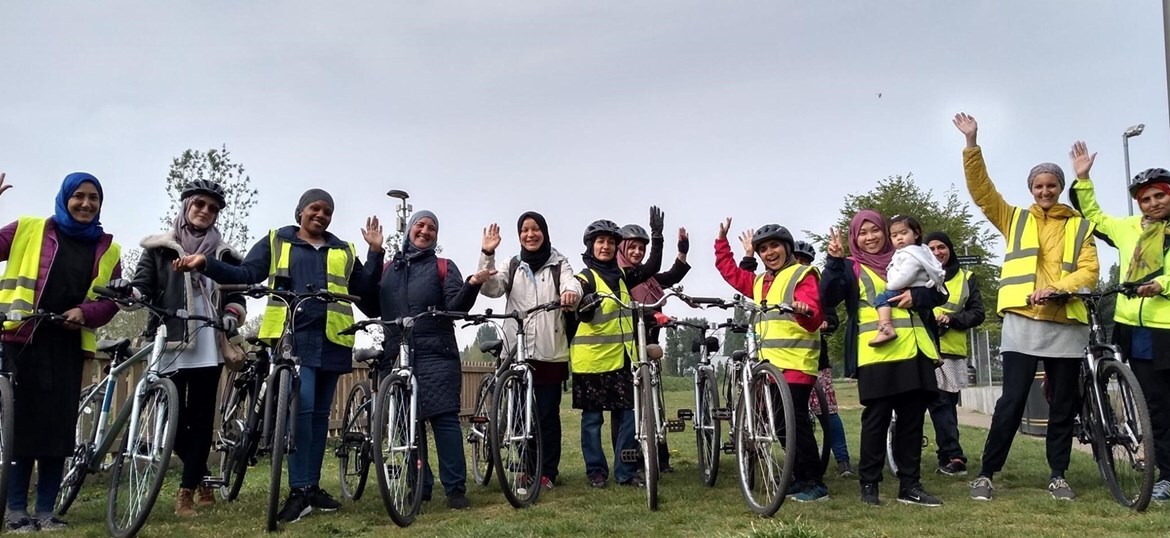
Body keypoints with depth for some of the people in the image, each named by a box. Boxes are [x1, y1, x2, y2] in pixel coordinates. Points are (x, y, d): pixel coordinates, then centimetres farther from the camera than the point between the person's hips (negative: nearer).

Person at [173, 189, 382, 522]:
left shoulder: (343, 251, 19)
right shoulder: (276, 241, 13)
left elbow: (364, 291, 13)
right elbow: (245, 275, 4)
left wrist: (375, 253, 3)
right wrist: (207, 264, -10)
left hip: (331, 341, 4)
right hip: (293, 337, -3)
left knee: (319, 414, 8)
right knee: (301, 408, -17)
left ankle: (312, 486, 17)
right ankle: (299, 490, -11)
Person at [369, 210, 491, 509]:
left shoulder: (443, 267, 10)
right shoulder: (388, 268, 18)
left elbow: (457, 307, -3)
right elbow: (374, 308, 12)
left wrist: (472, 285, -23)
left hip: (436, 355, -3)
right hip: (396, 354, 3)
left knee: (444, 417, -9)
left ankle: (455, 488, -6)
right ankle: (418, 486, 14)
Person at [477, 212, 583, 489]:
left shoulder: (559, 264, 7)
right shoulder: (512, 266, 11)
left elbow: (571, 282, -13)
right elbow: (490, 289, -4)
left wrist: (571, 292, -37)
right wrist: (488, 255, -16)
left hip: (550, 352, -1)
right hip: (516, 350, 2)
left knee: (548, 414, 3)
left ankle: (548, 472, 13)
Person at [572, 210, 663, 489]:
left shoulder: (621, 275, 15)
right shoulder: (584, 278, -5)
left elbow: (651, 268, 12)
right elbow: (580, 315, -17)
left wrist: (657, 235, 3)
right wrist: (587, 306, -40)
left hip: (622, 357, 6)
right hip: (592, 358, -5)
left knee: (626, 415, 5)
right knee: (592, 417, 4)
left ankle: (626, 471, 13)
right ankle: (596, 470, 15)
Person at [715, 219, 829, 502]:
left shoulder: (803, 275, -4)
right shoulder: (759, 282, 18)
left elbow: (814, 316, -17)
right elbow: (729, 270, 27)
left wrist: (805, 311, -39)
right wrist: (722, 240, 22)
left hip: (797, 361, -8)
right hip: (770, 362, 8)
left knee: (796, 420, -12)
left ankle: (816, 483, -4)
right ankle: (800, 478, 21)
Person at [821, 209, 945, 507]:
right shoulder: (850, 268, 9)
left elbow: (939, 292, 18)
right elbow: (829, 298, -8)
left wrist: (917, 296, -3)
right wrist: (834, 261, -19)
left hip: (913, 351, 4)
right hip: (875, 353, -4)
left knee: (912, 418, 6)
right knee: (876, 419, -4)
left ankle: (910, 485, 14)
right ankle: (869, 484, 6)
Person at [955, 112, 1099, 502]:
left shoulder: (1080, 227, 13)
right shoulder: (1014, 219, 12)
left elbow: (1089, 271, 2)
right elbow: (981, 189, 1)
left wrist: (1057, 289, -17)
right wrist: (972, 143, -7)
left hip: (1067, 326, 2)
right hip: (1022, 323, -2)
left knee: (1063, 406, 8)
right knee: (1012, 402, -6)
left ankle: (1058, 476, 20)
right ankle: (986, 474, 1)